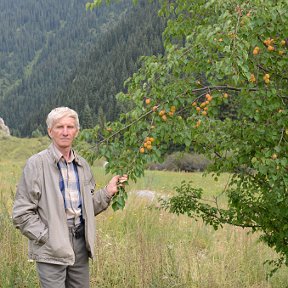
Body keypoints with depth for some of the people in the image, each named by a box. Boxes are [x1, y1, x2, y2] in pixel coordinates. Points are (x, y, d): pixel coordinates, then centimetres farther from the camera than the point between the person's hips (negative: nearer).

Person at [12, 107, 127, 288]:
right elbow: (21, 213, -8)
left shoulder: (82, 165, 11)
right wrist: (46, 237, -13)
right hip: (51, 249, -5)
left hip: (80, 244, 6)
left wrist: (108, 192, 3)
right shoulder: (36, 163, -7)